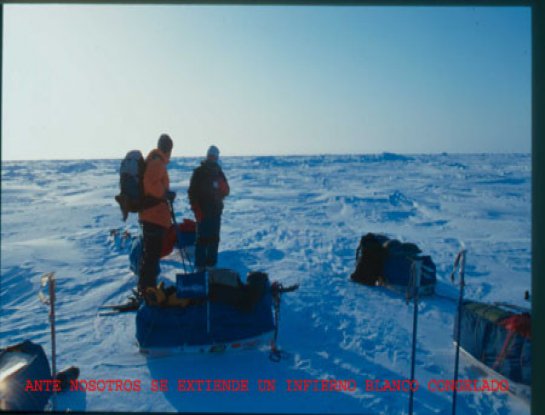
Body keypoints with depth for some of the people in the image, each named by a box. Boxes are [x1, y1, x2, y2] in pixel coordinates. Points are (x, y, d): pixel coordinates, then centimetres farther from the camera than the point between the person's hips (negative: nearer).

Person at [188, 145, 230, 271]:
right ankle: (200, 265, -1)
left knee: (214, 238, 7)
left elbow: (226, 191, 11)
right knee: (203, 238, -6)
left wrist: (222, 185, -12)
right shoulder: (199, 172, -1)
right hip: (203, 211, -5)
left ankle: (211, 264, 15)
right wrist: (197, 210, -14)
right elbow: (192, 192, -6)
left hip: (216, 211, 5)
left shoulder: (219, 172, 13)